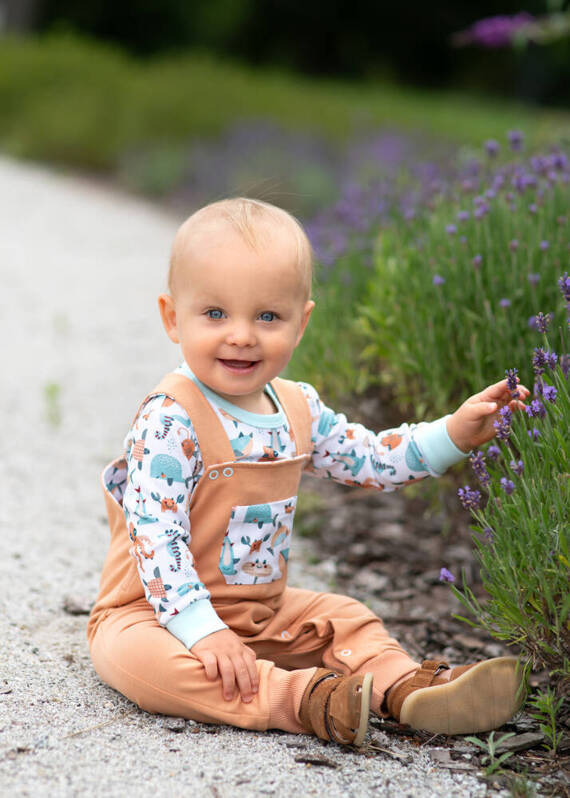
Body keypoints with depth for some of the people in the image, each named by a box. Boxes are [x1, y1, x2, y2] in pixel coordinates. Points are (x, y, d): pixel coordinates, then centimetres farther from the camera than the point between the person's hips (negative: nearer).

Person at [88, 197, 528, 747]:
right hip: (157, 612, -7)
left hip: (263, 609, 8)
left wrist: (455, 432, 5)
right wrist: (202, 631, -34)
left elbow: (369, 460, 15)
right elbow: (155, 536, -28)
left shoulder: (298, 409, 2)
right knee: (143, 658, -36)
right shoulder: (169, 422, -24)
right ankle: (297, 698, -45)